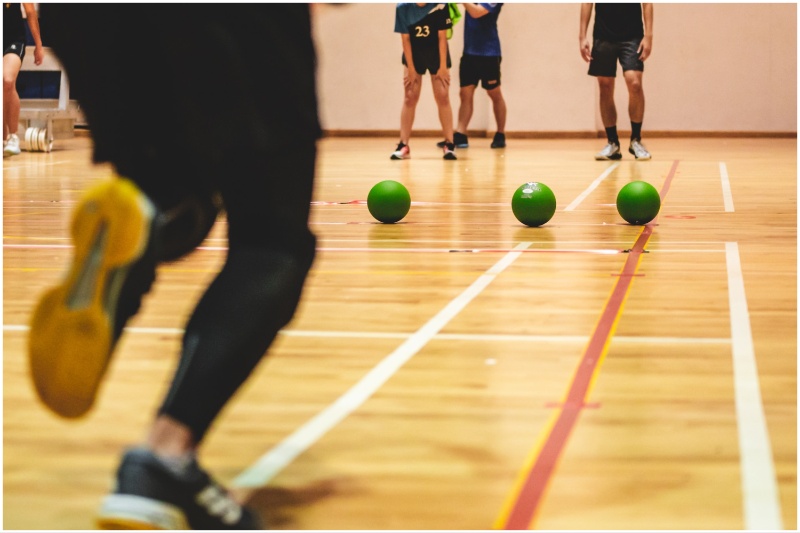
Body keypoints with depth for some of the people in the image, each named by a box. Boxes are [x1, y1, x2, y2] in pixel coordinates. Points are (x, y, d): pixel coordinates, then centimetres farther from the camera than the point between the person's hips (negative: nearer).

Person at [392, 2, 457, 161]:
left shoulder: (440, 5, -21)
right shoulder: (403, 7, -17)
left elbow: (442, 37, -15)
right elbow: (405, 39, -11)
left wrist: (443, 66, -13)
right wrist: (410, 68, -11)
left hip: (437, 53, -1)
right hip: (413, 54, 1)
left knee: (443, 97, -4)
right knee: (410, 98, -3)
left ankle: (449, 144, -1)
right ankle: (403, 146, -3)